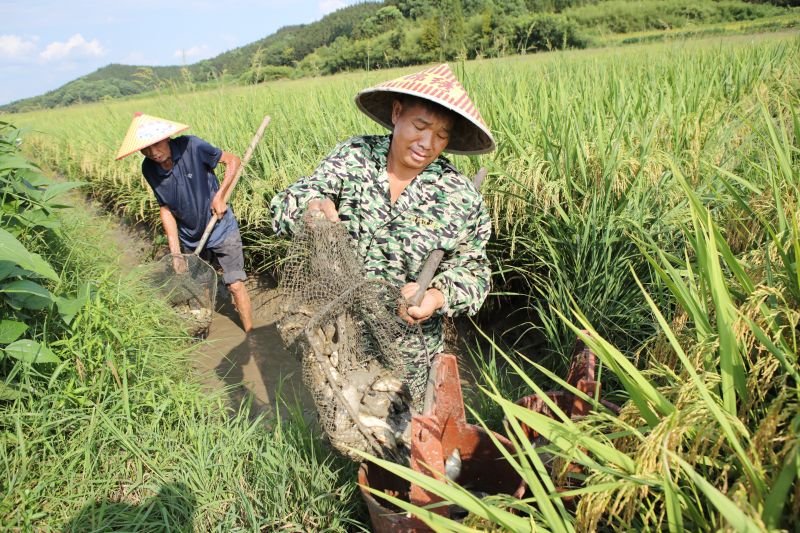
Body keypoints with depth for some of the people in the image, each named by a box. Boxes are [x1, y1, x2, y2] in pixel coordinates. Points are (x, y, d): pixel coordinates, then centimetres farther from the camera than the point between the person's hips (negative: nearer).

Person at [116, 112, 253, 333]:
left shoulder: (191, 146, -23)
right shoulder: (149, 169, -10)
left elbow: (233, 161, -13)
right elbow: (165, 209, -5)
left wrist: (220, 195, -22)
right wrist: (175, 253, -11)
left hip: (221, 229, -5)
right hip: (188, 237, 5)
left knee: (236, 285, -6)